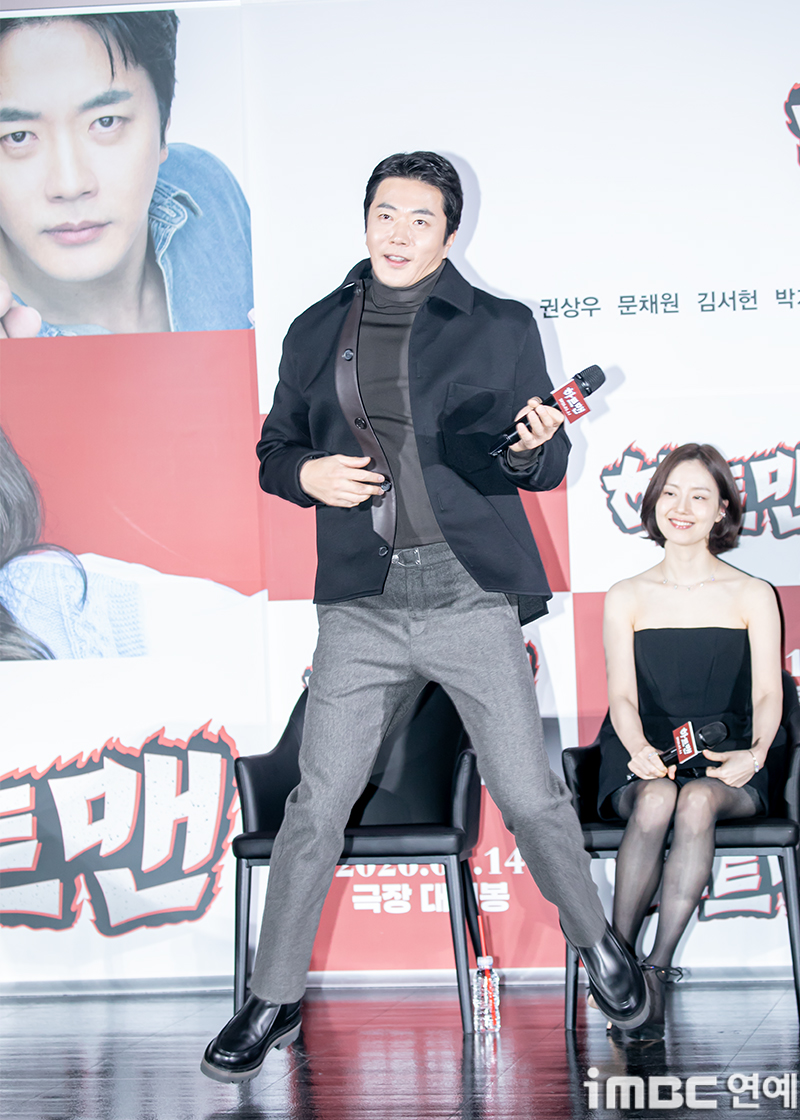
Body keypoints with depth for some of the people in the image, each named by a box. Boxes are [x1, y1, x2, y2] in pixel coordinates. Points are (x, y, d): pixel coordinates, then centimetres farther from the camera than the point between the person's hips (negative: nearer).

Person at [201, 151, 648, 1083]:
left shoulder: (501, 328, 6)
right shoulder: (315, 332, 12)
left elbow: (546, 469, 8)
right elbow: (274, 452, 18)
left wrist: (532, 447, -16)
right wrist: (309, 473, -5)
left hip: (472, 596, -1)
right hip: (360, 605, 2)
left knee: (529, 795, 3)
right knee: (316, 805, 2)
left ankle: (595, 943, 31)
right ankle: (274, 999, 18)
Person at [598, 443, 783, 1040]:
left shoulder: (753, 595, 10)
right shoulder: (626, 598, 12)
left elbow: (768, 693, 2)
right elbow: (622, 695, 1)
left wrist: (754, 754, -19)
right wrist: (640, 748, -21)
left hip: (724, 764, 0)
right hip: (644, 761, 0)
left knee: (697, 803, -35)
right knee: (656, 802, -35)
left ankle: (655, 967, -29)